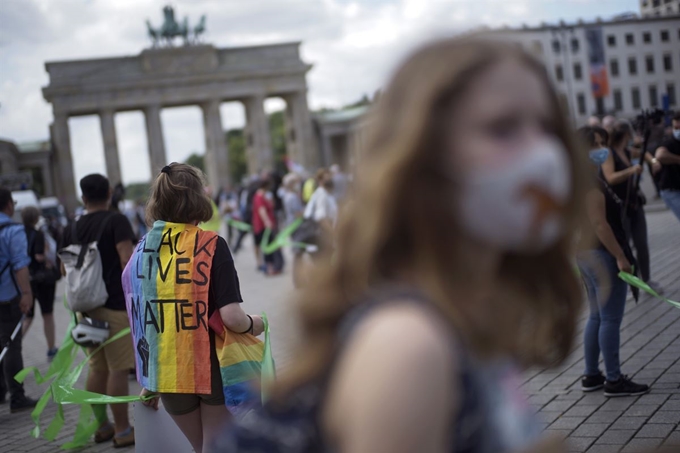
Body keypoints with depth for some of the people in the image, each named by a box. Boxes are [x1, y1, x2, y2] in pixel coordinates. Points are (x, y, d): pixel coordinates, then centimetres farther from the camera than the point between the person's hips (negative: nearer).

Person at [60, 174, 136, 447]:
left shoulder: (72, 229, 9)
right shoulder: (116, 221, -9)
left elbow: (65, 268, 13)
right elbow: (127, 261, -18)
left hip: (89, 305, 6)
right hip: (117, 305, -6)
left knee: (97, 369, 14)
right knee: (118, 369, -1)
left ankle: (102, 426, 23)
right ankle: (122, 430, 4)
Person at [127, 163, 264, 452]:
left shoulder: (141, 252, 0)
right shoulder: (211, 245, -13)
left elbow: (138, 321, 5)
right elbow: (231, 318, -21)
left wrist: (149, 382, 15)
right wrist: (254, 325, 1)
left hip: (167, 373, 5)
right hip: (213, 370, -5)